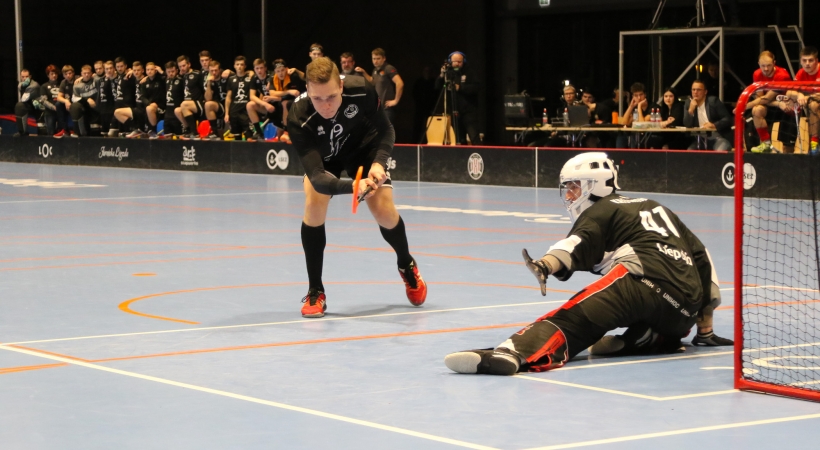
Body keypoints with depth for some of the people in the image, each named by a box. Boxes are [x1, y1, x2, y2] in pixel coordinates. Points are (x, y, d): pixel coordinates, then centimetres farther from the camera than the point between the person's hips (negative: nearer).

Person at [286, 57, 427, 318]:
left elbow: (386, 131, -18)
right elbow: (316, 175, -45)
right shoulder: (299, 118, -41)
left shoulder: (362, 91, -37)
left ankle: (406, 265, 24)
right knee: (314, 206, -23)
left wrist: (379, 163, -38)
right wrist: (352, 187, -64)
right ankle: (315, 293, -7)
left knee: (384, 212, -10)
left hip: (364, 147, 1)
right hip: (323, 156, -1)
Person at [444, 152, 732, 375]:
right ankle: (648, 339, -7)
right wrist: (705, 330, 42)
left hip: (647, 279, -7)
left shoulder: (602, 210, 17)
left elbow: (579, 244, -6)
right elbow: (701, 258, 38)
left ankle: (514, 354, -46)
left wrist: (546, 265, -25)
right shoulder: (655, 208, 37)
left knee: (574, 317, -20)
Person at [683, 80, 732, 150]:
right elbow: (687, 125, 0)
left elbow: (727, 119, -7)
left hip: (718, 137, -4)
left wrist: (714, 125, -24)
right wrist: (691, 109, -15)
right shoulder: (689, 102, 7)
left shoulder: (713, 101, -4)